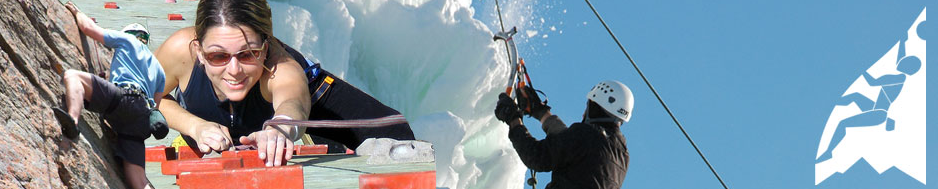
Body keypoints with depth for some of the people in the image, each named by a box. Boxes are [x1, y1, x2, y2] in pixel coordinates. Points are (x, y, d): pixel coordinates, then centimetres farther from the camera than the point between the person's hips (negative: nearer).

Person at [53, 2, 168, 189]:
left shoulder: (127, 39, 22)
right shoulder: (157, 67, 38)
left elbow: (88, 27, 22)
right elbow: (156, 103, 34)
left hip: (124, 98, -6)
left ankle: (72, 120, -45)